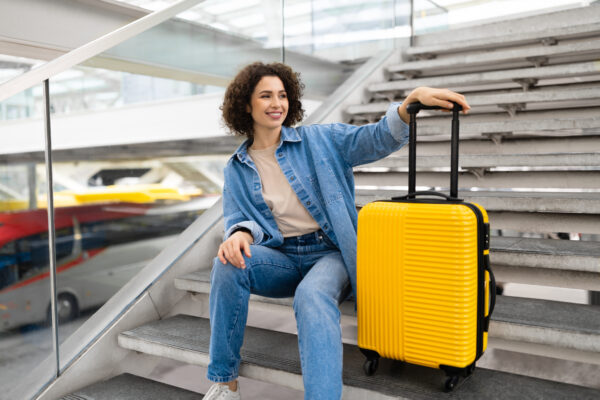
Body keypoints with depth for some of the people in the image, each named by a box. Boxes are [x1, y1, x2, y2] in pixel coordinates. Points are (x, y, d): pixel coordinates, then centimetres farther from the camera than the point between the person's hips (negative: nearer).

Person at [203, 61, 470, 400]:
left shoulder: (319, 140, 3)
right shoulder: (237, 169, 10)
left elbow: (377, 139, -7)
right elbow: (237, 218, 3)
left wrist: (413, 100, -26)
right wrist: (241, 233, -24)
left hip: (329, 254, -2)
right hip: (282, 258, 3)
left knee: (312, 296, -36)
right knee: (228, 263, -27)